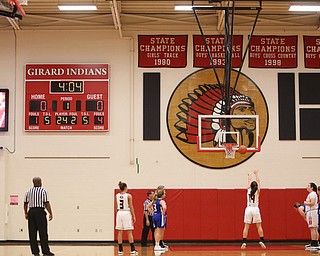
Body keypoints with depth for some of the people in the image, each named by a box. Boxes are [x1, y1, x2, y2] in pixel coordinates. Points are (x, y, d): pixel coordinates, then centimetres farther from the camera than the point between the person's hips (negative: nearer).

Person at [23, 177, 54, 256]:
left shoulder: (28, 191, 10)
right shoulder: (43, 191, -4)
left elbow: (25, 204, 12)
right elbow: (46, 204, -9)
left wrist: (26, 213, 23)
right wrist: (50, 213, -3)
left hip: (31, 212, 5)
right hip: (40, 212, -4)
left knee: (32, 233, 6)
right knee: (43, 233, -2)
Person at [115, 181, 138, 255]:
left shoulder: (117, 196, 4)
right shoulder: (128, 195, -8)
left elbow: (117, 207, 8)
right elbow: (131, 207, -7)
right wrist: (133, 216, -2)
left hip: (119, 213, 4)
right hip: (127, 213, -4)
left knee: (120, 232, 6)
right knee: (129, 232, 0)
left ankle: (120, 250, 7)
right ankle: (132, 250, -1)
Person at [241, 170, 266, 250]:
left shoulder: (249, 190, 2)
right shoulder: (257, 191, -1)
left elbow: (249, 182, 20)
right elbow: (258, 181, 11)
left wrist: (249, 176, 36)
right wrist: (256, 174, 23)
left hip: (248, 209, 1)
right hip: (255, 209, -1)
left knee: (246, 227, 0)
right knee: (259, 226, 7)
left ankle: (244, 242, -7)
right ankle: (262, 241, 1)